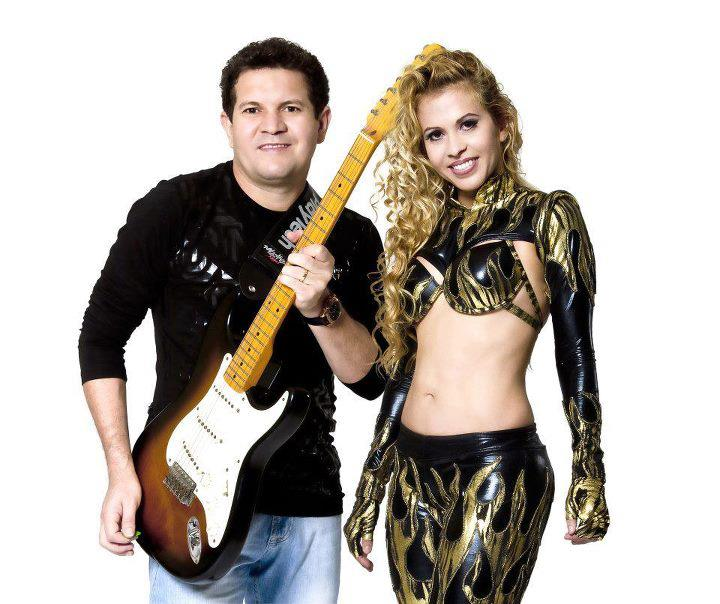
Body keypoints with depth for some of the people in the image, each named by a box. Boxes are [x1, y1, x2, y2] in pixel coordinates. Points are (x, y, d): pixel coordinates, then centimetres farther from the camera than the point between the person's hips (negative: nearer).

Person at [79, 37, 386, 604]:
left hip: (309, 507, 4)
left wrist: (321, 309, -20)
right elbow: (102, 335, -2)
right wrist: (122, 471, -9)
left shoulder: (352, 238, 4)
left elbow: (370, 377, -1)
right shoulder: (176, 208, -6)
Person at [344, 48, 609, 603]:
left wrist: (589, 479, -5)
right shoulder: (426, 228, 13)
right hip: (413, 468, 6)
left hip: (497, 466, -5)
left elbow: (576, 352, -2)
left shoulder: (544, 215, -1)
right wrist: (369, 493, 16)